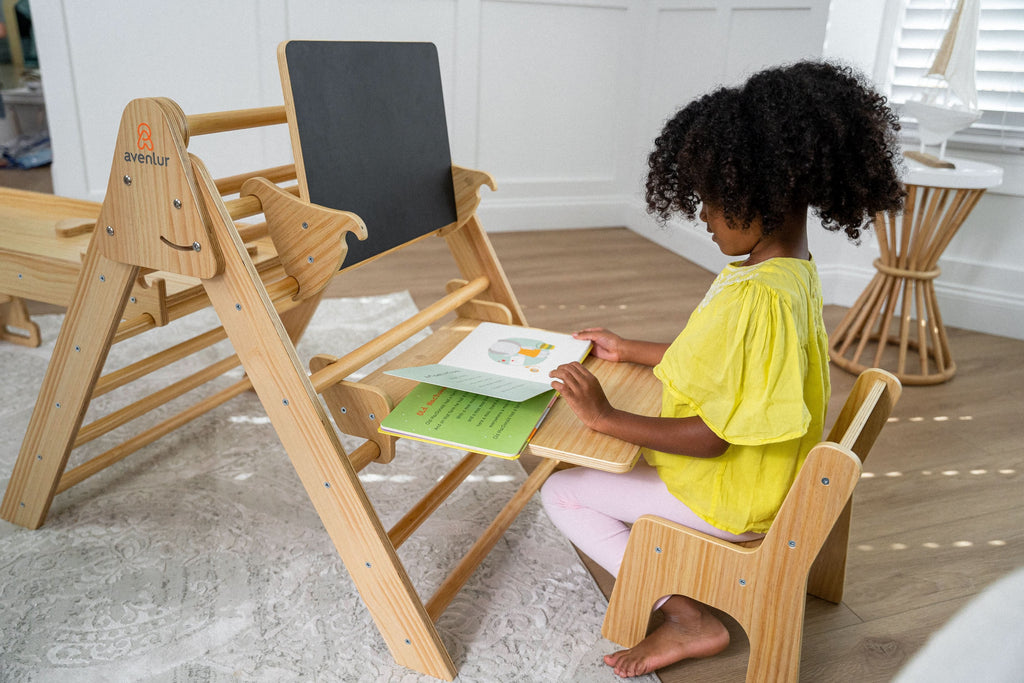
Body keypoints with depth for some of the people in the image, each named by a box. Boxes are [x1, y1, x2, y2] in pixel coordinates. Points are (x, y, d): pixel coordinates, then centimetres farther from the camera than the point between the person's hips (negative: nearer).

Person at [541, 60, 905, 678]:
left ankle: (690, 621, -1)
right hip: (757, 469, 10)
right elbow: (722, 360, 12)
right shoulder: (791, 269, 0)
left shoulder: (760, 298, -32)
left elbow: (711, 436, -29)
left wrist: (606, 417, -23)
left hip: (727, 496, -10)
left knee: (563, 492, -1)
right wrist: (629, 350, 17)